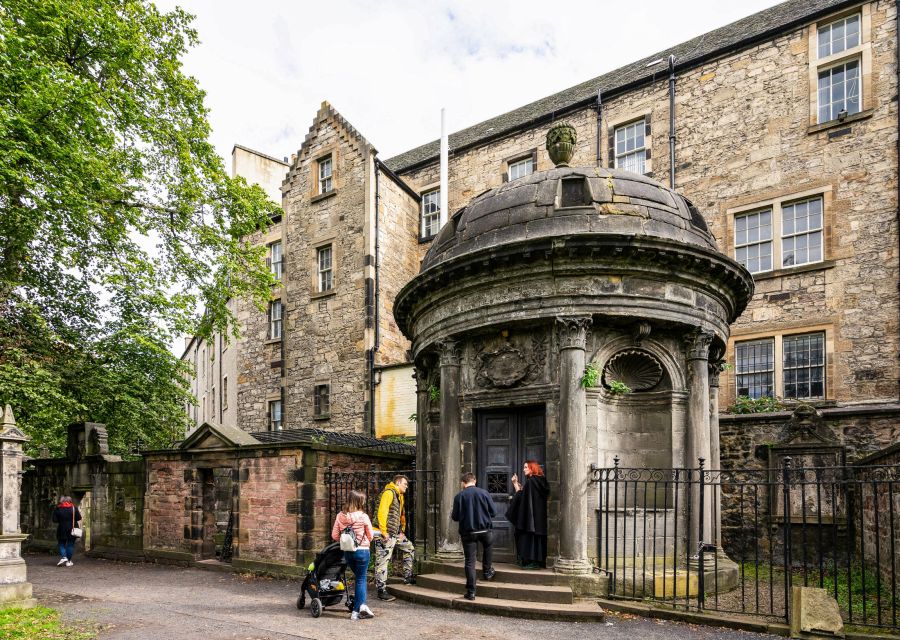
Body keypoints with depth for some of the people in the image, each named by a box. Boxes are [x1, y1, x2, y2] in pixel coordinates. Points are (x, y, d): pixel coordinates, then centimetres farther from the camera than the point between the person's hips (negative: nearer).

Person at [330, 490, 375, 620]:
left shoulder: (340, 516, -1)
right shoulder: (363, 516, -12)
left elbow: (334, 536, 2)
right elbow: (370, 536, -2)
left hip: (347, 551, 4)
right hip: (362, 550, -4)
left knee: (359, 578, 20)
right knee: (361, 580, 6)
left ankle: (361, 605, 12)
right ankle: (356, 611, 5)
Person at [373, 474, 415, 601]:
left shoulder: (400, 495, 19)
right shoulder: (389, 493, -13)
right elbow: (382, 512, -22)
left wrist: (402, 531, 16)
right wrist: (384, 532, -22)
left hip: (395, 533, 10)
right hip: (385, 534, -10)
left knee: (409, 548, 18)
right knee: (383, 561, -6)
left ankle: (408, 577, 26)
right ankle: (381, 590, -2)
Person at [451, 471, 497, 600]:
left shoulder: (459, 496, -4)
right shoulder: (484, 493, -1)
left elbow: (455, 517, -2)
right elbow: (494, 512, 2)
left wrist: (451, 514, 21)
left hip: (468, 532, -1)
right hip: (485, 530, 1)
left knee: (470, 561, 3)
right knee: (488, 546, 34)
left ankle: (471, 592, 2)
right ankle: (487, 571, 37)